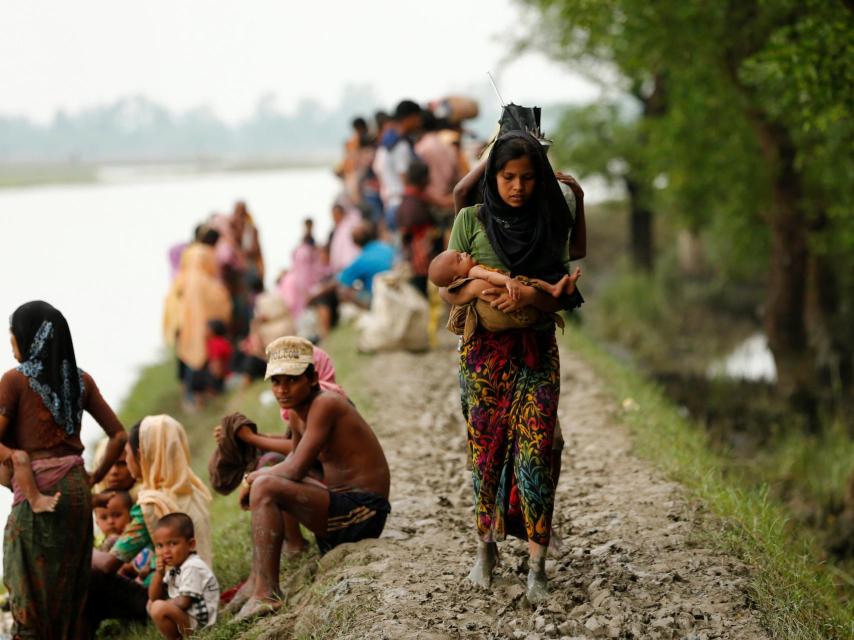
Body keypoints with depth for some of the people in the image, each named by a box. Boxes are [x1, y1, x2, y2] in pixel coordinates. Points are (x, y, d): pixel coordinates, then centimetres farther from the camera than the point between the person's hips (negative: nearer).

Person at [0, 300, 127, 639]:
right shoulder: (81, 380, 9)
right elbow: (119, 435, 11)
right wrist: (96, 477, 17)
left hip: (36, 491, -5)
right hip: (76, 487, 5)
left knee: (30, 590, 0)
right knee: (71, 586, 11)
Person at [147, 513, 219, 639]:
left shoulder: (192, 567, -19)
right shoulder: (174, 567, 11)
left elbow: (183, 602, -23)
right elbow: (153, 597, 11)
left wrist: (162, 605, -7)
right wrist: (158, 573, -5)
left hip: (200, 622, -11)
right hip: (186, 615, 11)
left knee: (159, 608, -27)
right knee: (151, 604, 18)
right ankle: (178, 635, 5)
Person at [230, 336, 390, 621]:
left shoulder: (325, 404, -17)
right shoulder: (299, 415, 12)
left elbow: (296, 469, -22)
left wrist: (258, 476, -3)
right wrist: (259, 475, 3)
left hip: (362, 514, -11)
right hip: (344, 504, 11)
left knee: (266, 488, -24)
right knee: (265, 481, 25)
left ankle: (266, 594, -23)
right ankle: (257, 581, 20)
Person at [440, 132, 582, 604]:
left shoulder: (550, 225, 4)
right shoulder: (471, 220, 2)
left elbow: (563, 297, 2)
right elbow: (448, 291, 1)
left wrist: (530, 295, -19)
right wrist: (474, 289, -20)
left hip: (536, 352, 0)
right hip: (483, 349, 0)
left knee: (535, 454, -8)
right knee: (486, 451, 3)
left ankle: (537, 565, -7)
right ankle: (486, 547, 21)